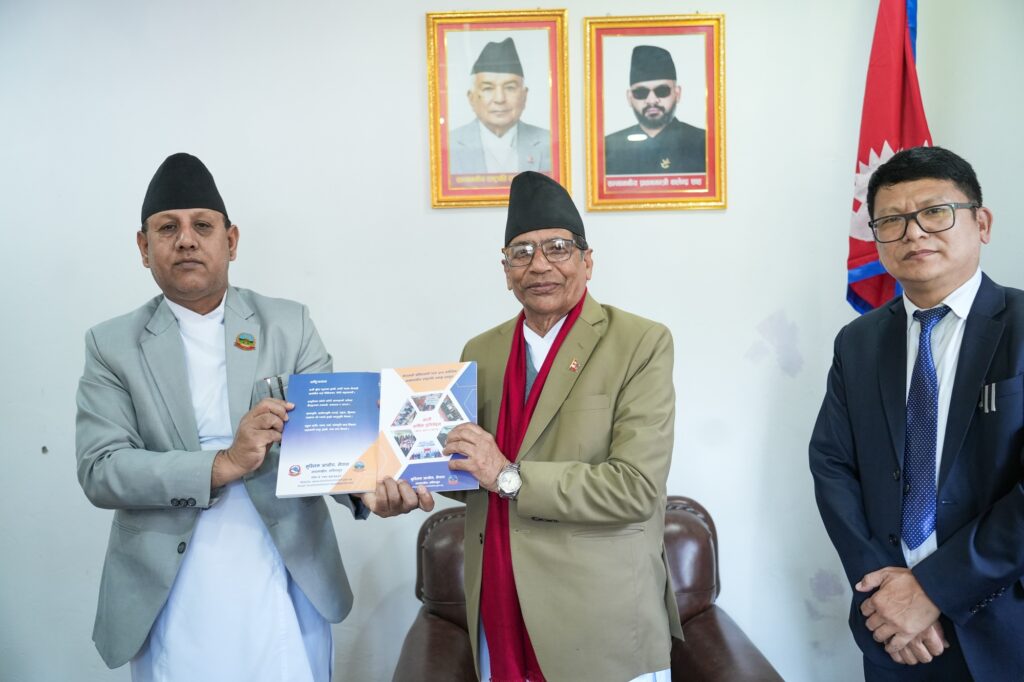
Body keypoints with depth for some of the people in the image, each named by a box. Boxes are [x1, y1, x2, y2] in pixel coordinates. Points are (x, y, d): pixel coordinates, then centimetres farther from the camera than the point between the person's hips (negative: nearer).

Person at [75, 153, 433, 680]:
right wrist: (222, 465, -21)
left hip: (288, 588, 1)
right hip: (171, 602, 0)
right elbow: (99, 470, -7)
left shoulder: (290, 325, 3)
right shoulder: (112, 345, 2)